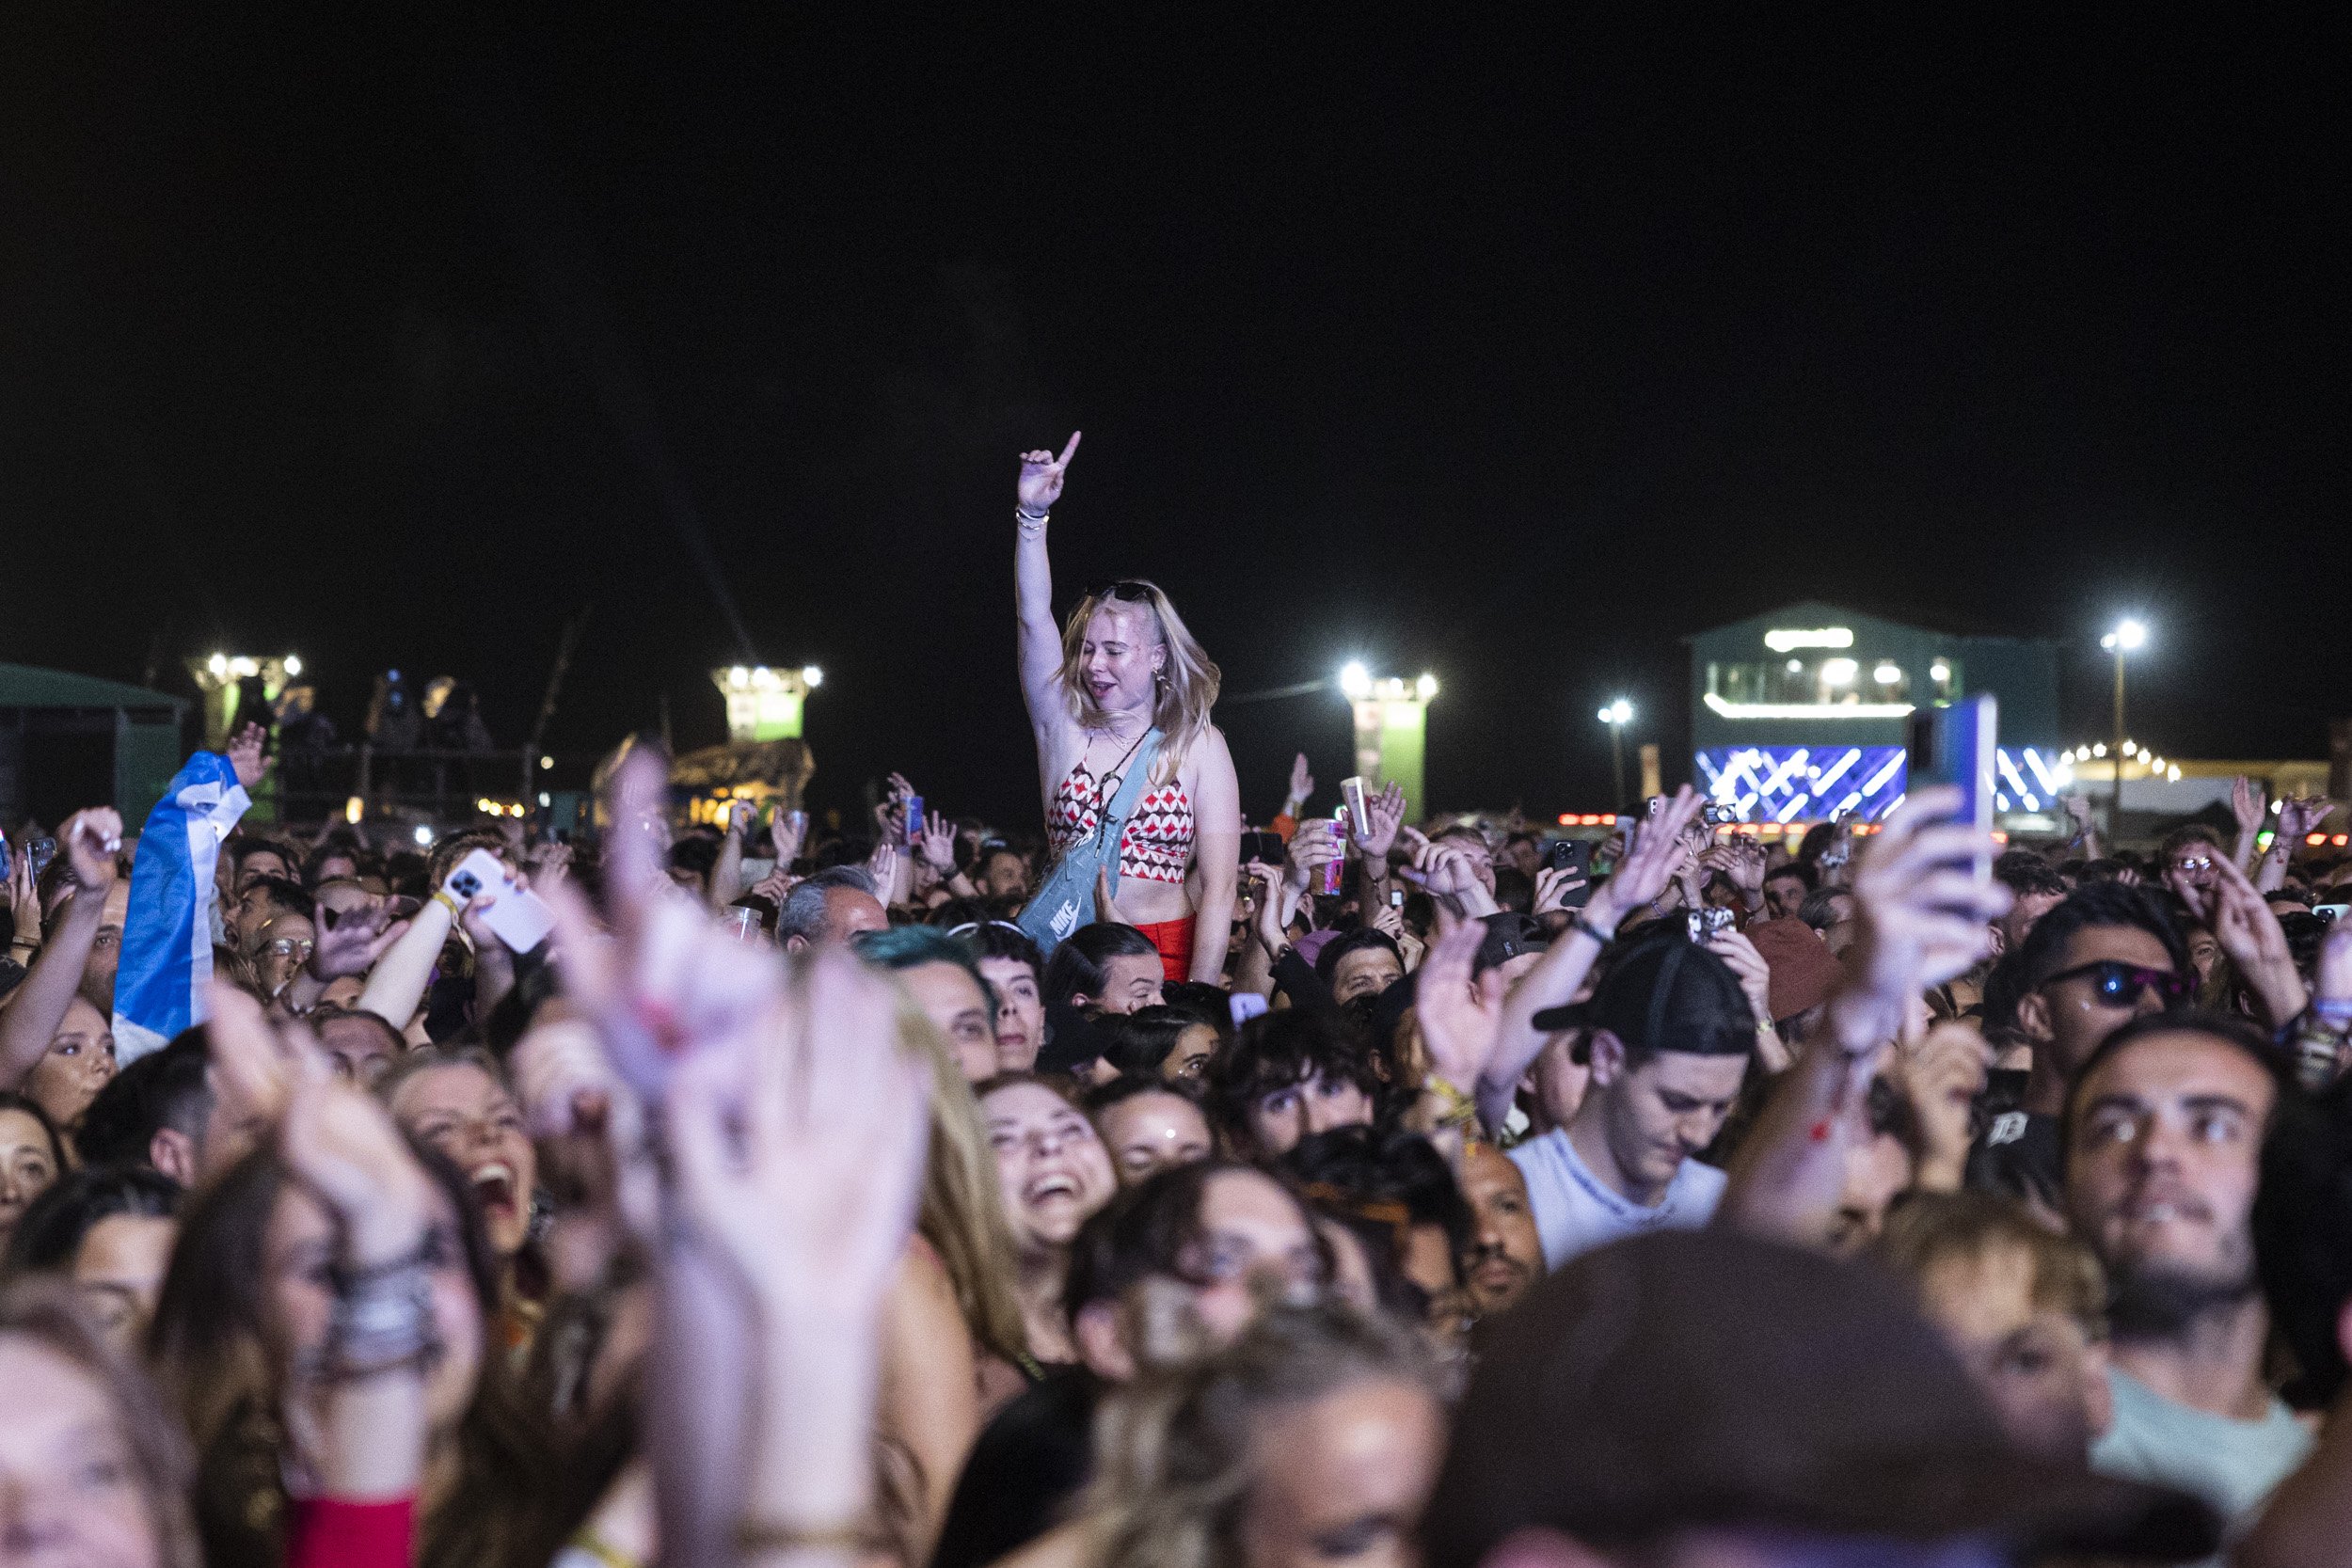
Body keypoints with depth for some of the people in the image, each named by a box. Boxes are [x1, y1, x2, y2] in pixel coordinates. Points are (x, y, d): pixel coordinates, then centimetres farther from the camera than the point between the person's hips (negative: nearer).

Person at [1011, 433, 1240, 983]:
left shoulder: (1199, 747, 1)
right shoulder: (1065, 727, 7)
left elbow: (1218, 889, -4)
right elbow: (1034, 618, -4)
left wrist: (1198, 1001, -13)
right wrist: (1033, 514, -14)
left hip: (1166, 954, -2)